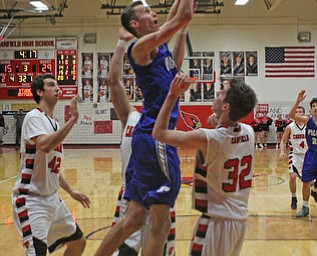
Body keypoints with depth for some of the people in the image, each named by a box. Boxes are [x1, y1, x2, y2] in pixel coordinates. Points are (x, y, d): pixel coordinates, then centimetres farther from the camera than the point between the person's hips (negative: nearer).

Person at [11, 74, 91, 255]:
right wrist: (72, 119, -30)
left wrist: (71, 191, 16)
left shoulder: (54, 123, 13)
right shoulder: (34, 117, -12)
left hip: (52, 198, 9)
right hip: (31, 200, -9)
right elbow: (45, 146, -34)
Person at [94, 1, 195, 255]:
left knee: (134, 218, 12)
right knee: (160, 222, -5)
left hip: (151, 137, 9)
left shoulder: (159, 46, 18)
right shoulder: (142, 46, -8)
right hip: (155, 137, -9)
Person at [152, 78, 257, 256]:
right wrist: (230, 88, 15)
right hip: (241, 219, 7)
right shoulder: (249, 133, -3)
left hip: (217, 221, -7)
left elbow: (159, 133, -11)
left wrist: (173, 95, -10)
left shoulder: (207, 138, -21)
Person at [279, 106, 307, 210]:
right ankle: (294, 199, 6)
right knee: (293, 176, -14)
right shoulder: (290, 127, -10)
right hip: (295, 154, -2)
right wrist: (282, 152, -15)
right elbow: (283, 141, 0)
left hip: (307, 154, 2)